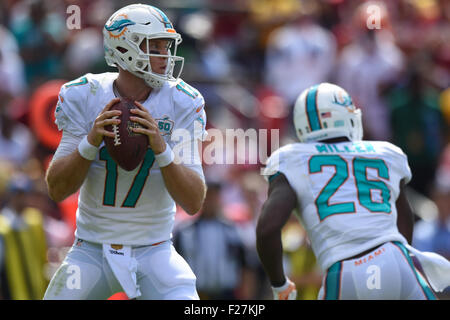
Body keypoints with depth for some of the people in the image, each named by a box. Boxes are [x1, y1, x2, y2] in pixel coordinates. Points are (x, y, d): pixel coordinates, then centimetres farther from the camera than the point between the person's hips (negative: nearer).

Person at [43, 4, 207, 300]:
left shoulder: (182, 104, -10)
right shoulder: (83, 97, -8)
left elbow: (194, 203, -16)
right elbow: (57, 190, -10)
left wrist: (161, 149, -31)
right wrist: (91, 142, -26)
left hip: (154, 252, -1)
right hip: (92, 250, 1)